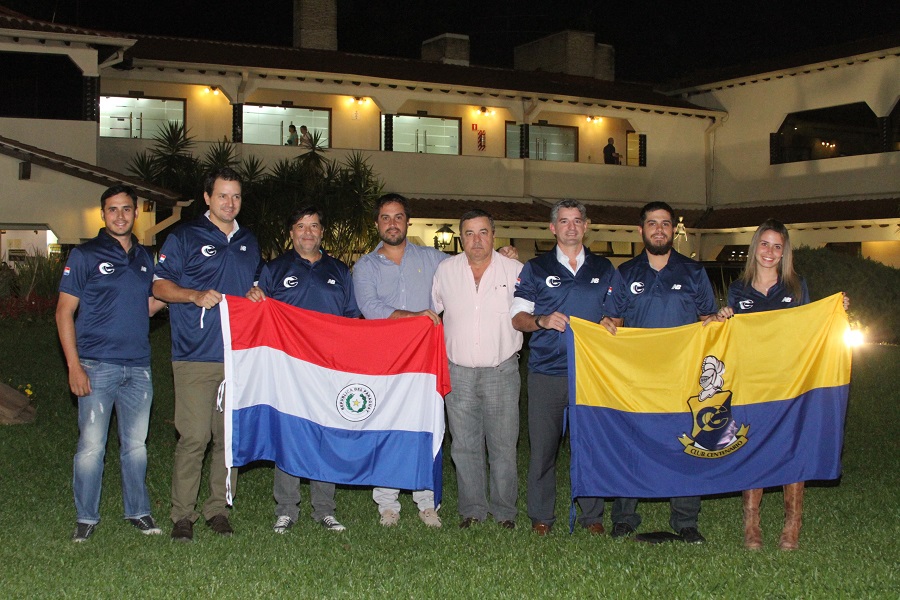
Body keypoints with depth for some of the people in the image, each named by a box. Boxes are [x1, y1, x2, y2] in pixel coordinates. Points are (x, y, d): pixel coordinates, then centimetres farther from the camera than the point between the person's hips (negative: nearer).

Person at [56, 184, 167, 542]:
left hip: (138, 368, 4)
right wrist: (74, 366, -11)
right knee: (91, 445, -2)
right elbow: (64, 312, -3)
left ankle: (138, 512, 21)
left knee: (136, 444, 10)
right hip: (97, 366, -4)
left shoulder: (144, 259, 14)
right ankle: (86, 517, 11)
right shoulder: (84, 256, 0)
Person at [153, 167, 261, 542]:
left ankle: (218, 509, 15)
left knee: (230, 436, 5)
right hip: (196, 357, -4)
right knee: (194, 437, -9)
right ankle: (182, 514, 1)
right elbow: (159, 284, 2)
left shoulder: (249, 243, 19)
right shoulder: (184, 238, 5)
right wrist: (195, 295, -14)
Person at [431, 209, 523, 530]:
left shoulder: (515, 270, 2)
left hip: (501, 371, -1)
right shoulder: (445, 270, 7)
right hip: (458, 371, 2)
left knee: (503, 445, 2)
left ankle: (504, 511, 14)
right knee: (464, 446, 5)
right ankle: (471, 510, 16)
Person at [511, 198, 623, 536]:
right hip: (546, 372, -1)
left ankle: (592, 516, 13)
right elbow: (517, 318, 5)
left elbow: (617, 315, 18)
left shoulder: (604, 270, 15)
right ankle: (541, 516, 10)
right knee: (543, 445, -1)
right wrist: (542, 321, -14)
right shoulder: (535, 269, 10)